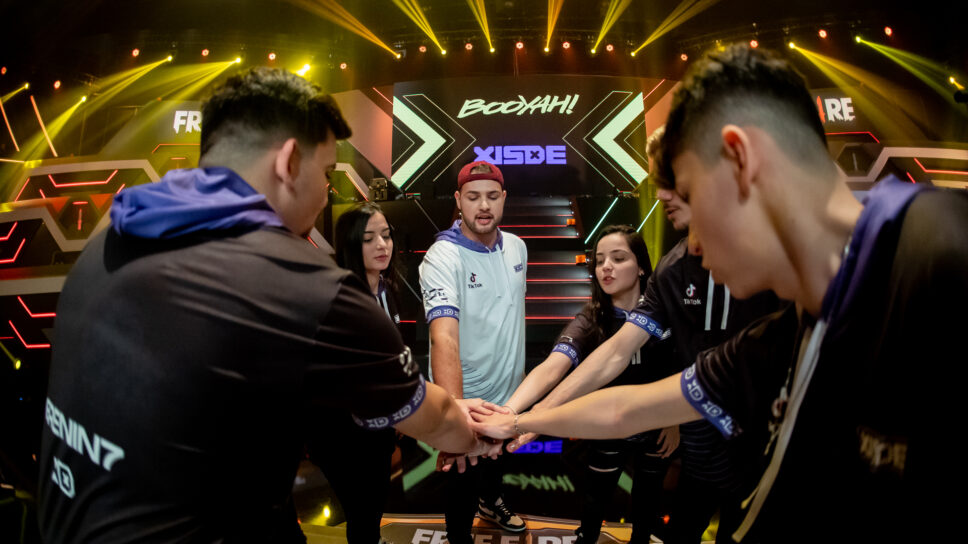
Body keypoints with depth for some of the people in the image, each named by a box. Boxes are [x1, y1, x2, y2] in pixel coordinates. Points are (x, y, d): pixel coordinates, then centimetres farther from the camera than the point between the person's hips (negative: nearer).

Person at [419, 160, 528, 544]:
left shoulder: (516, 247, -4)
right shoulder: (442, 258, -26)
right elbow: (443, 337, -41)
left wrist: (520, 367, 13)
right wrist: (454, 404, -55)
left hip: (510, 388, 7)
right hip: (468, 397, -6)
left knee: (497, 454, 31)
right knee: (464, 475, 14)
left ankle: (491, 501, 60)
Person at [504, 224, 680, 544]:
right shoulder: (590, 321, -24)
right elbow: (551, 368, -40)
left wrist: (677, 422, -4)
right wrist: (507, 412, -55)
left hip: (657, 430, 1)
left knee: (648, 496, 23)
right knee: (597, 496, 19)